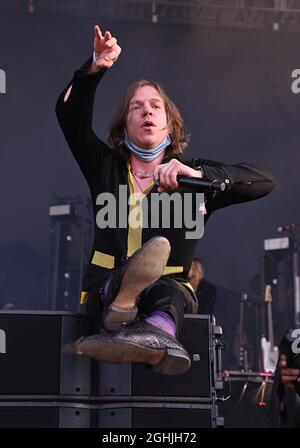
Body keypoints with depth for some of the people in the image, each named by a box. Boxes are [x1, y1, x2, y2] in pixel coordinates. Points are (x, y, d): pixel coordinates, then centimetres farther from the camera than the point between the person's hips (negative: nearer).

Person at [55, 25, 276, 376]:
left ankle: (154, 333, -69)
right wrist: (95, 69, -13)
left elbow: (265, 182, -2)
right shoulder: (106, 166, 20)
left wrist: (198, 174, -19)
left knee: (167, 291, -37)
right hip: (107, 288, 1)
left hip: (169, 288, -1)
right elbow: (69, 114, 6)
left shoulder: (191, 175, 12)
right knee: (119, 280, -36)